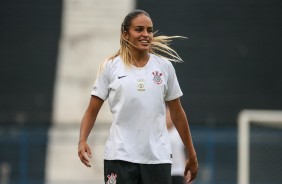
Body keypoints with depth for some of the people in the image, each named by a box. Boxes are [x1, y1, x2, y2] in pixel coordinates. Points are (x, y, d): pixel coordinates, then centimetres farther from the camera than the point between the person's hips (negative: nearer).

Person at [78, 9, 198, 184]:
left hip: (157, 157, 1)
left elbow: (177, 113, 14)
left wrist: (192, 155, 15)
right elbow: (92, 111, 4)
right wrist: (83, 141, -14)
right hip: (120, 156, -1)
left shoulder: (165, 66, 7)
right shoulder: (110, 67, 2)